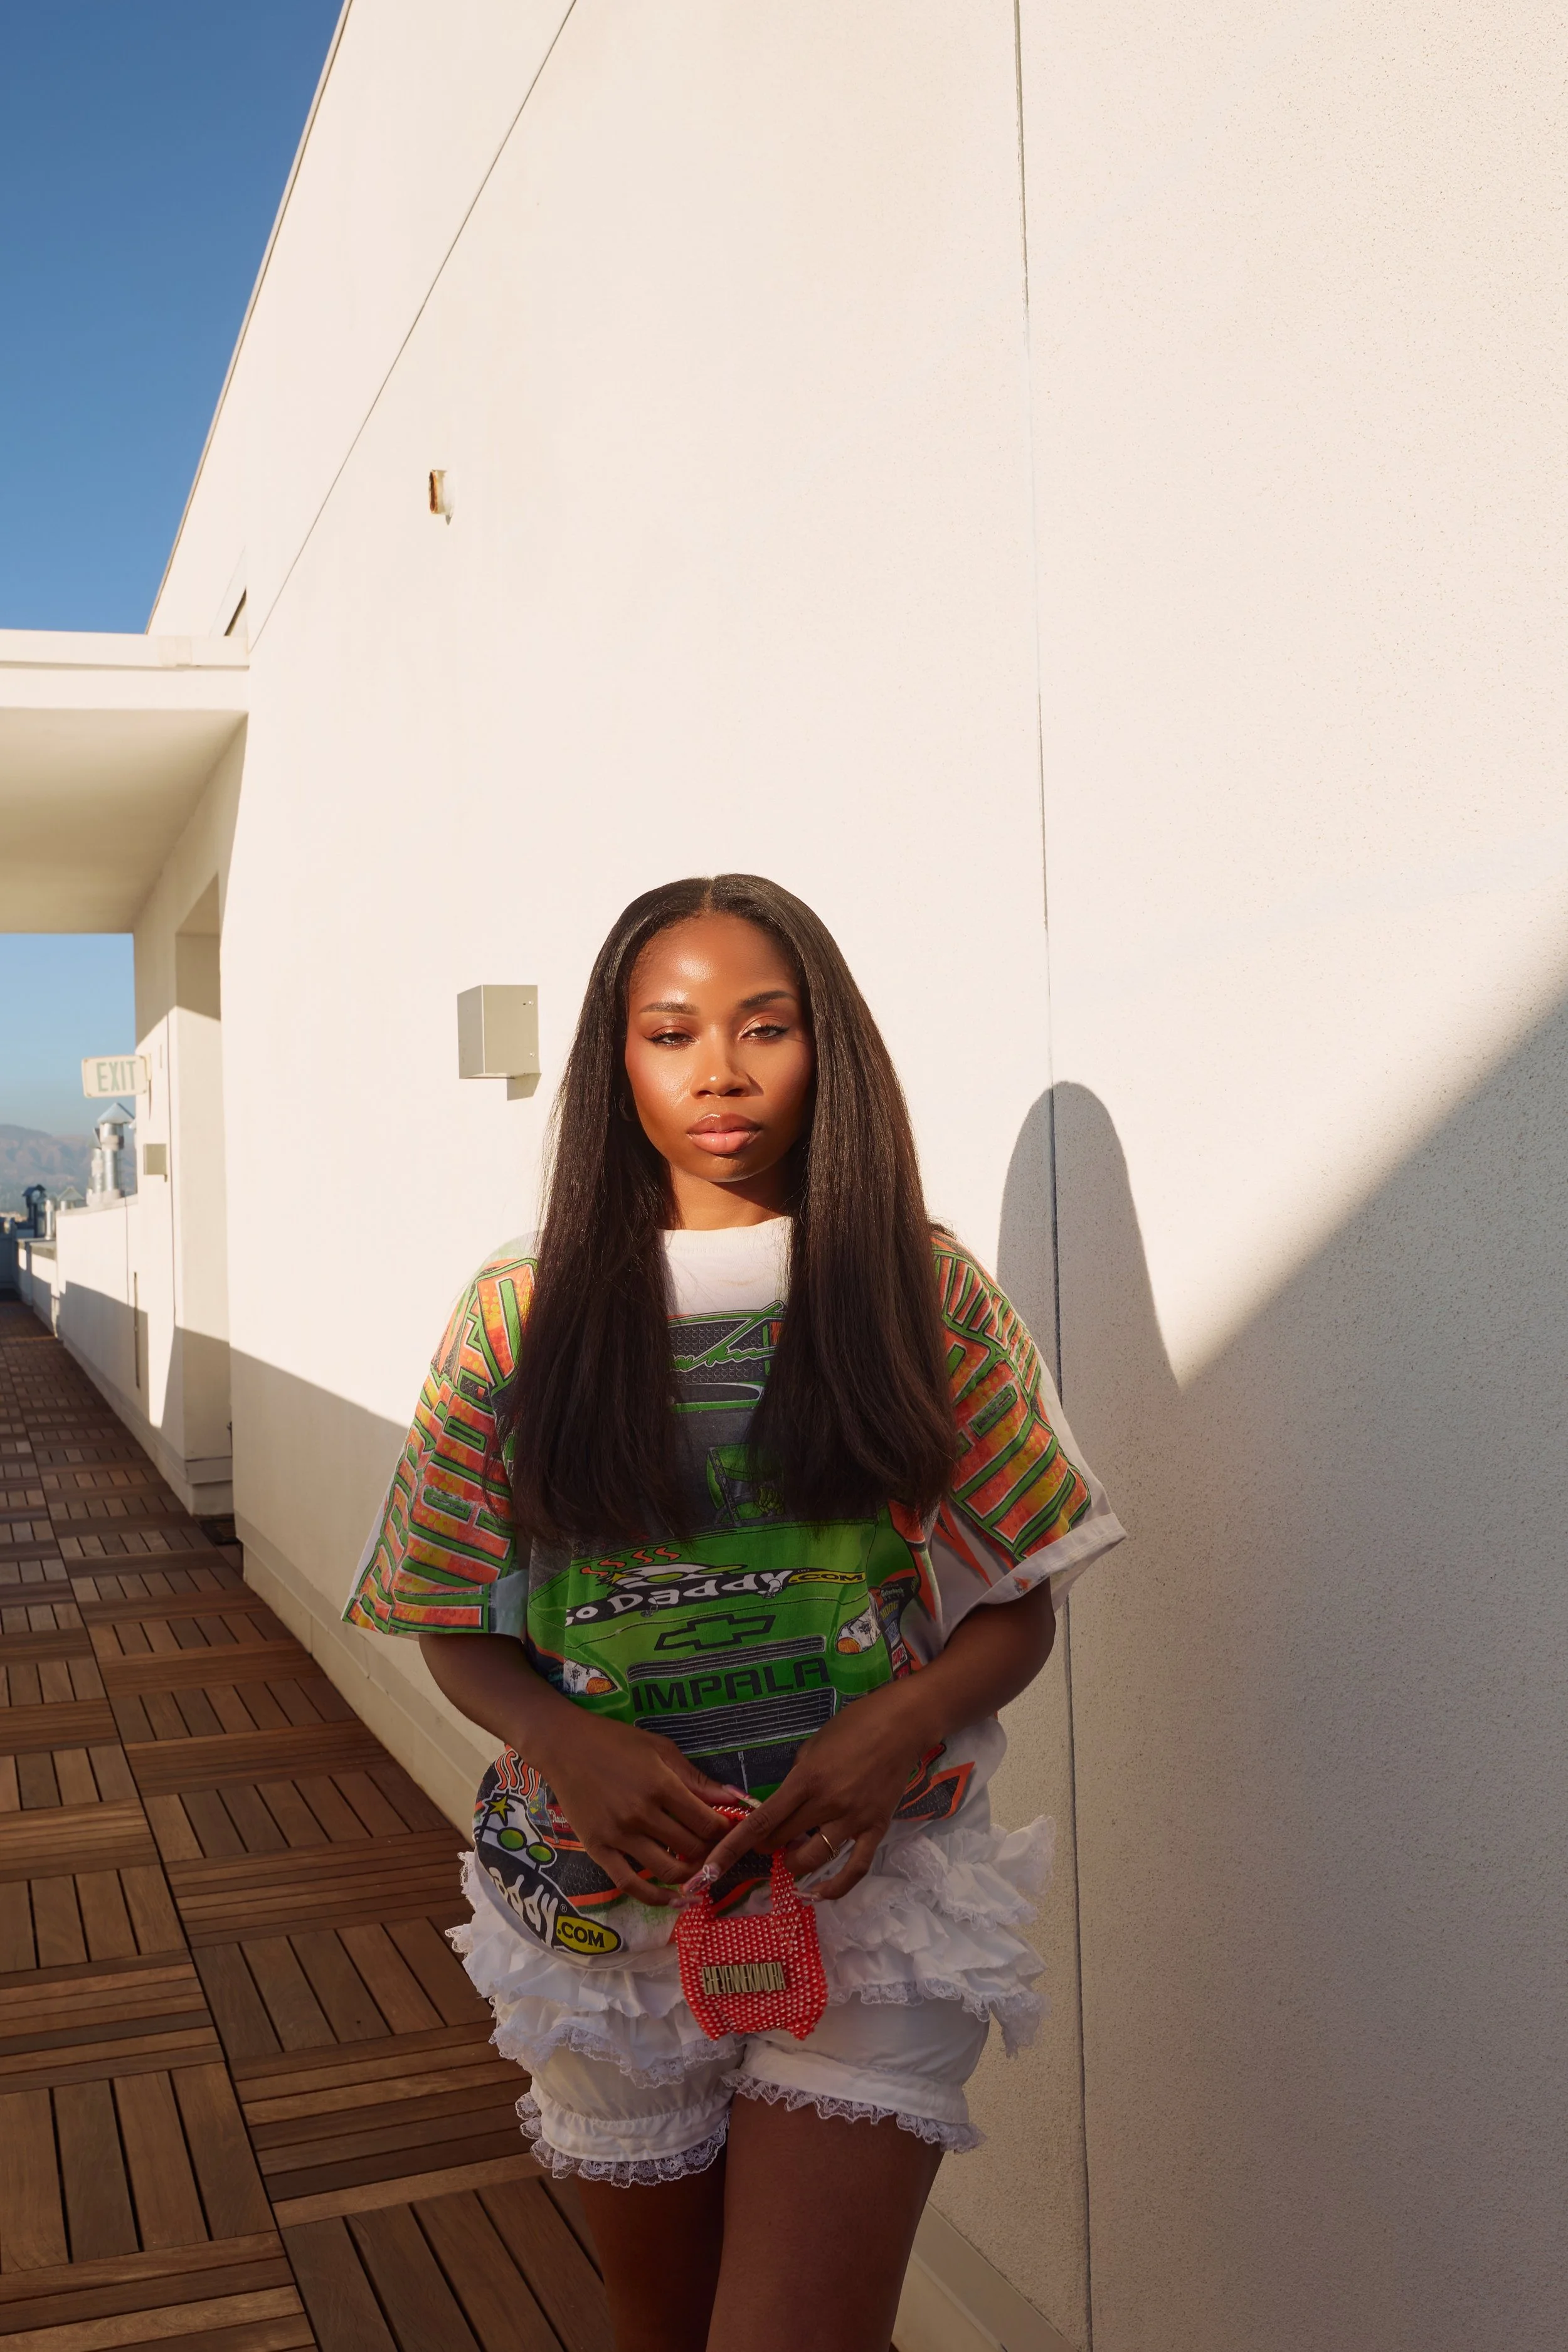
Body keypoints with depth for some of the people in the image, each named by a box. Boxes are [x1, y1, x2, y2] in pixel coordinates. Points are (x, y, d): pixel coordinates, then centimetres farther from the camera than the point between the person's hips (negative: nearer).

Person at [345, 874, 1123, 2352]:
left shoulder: (923, 1292, -2)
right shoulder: (522, 1315, 0)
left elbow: (1019, 1607, 2)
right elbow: (458, 1633, 4)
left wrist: (901, 1722, -18)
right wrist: (568, 1742, -16)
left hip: (872, 1885, -2)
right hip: (614, 1893, 2)